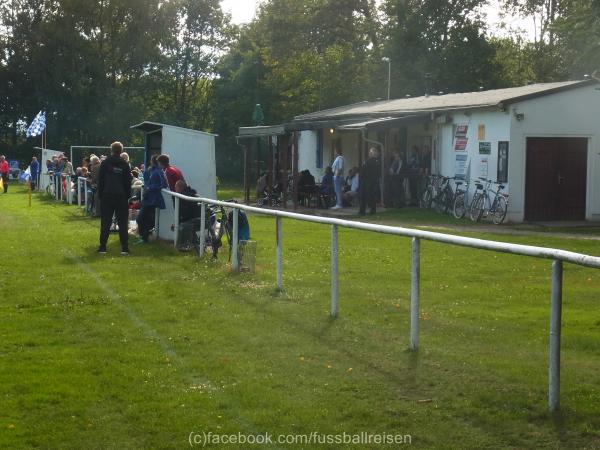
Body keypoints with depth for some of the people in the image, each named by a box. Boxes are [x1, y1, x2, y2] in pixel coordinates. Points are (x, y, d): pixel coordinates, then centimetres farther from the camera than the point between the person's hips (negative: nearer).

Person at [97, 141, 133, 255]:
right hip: (121, 196, 0)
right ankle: (124, 248, -2)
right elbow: (128, 182, 2)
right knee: (122, 223, 2)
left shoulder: (105, 163, 0)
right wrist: (128, 195, 10)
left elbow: (100, 180, 1)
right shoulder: (125, 164, 0)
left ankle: (102, 247, 2)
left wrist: (100, 194, 7)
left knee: (105, 222, 4)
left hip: (107, 196, 0)